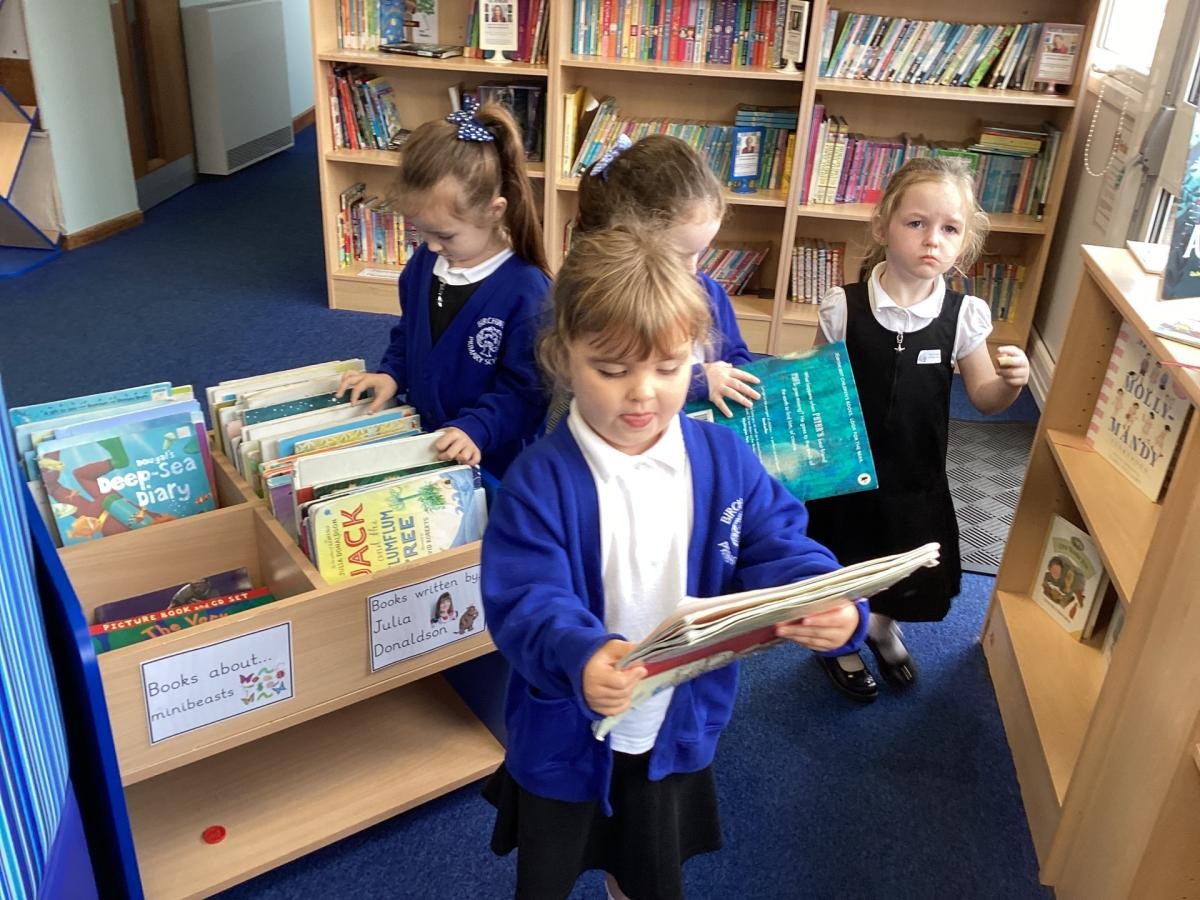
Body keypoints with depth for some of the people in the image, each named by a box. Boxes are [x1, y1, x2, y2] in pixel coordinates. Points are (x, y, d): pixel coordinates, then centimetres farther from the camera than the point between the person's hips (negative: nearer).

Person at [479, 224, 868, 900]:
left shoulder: (725, 460, -12)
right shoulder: (540, 480, -23)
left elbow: (778, 551, -12)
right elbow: (527, 600, -29)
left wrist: (833, 606, -34)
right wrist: (579, 658, -50)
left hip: (677, 730, 3)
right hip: (567, 736, -2)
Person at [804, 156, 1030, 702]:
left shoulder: (963, 316, -11)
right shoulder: (844, 308, -16)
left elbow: (983, 398, -1)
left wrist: (1012, 382, -22)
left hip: (916, 473, 2)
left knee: (910, 569, 21)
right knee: (843, 561, 18)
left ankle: (883, 629, 54)